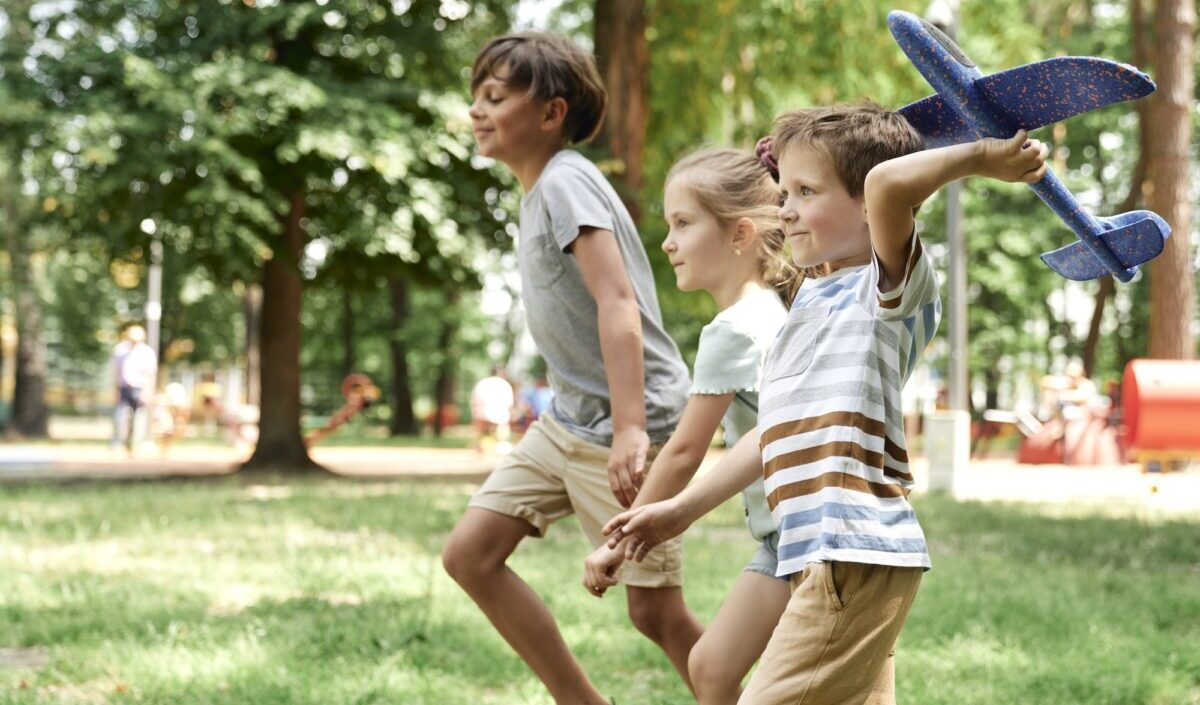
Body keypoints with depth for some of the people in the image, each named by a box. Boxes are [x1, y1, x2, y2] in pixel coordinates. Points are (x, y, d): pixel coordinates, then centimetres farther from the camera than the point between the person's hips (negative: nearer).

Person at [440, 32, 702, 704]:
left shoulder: (566, 181, -15)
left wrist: (629, 428, -33)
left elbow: (617, 302, -25)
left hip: (632, 426, -9)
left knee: (656, 612, -6)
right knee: (469, 554, 4)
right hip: (568, 420, 9)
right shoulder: (541, 189, 13)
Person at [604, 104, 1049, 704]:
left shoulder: (891, 288, -7)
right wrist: (681, 509, 29)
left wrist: (977, 155, -15)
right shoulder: (813, 299, 20)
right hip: (831, 560, 10)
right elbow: (779, 432, 27)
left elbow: (889, 181, -30)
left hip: (857, 557, -10)